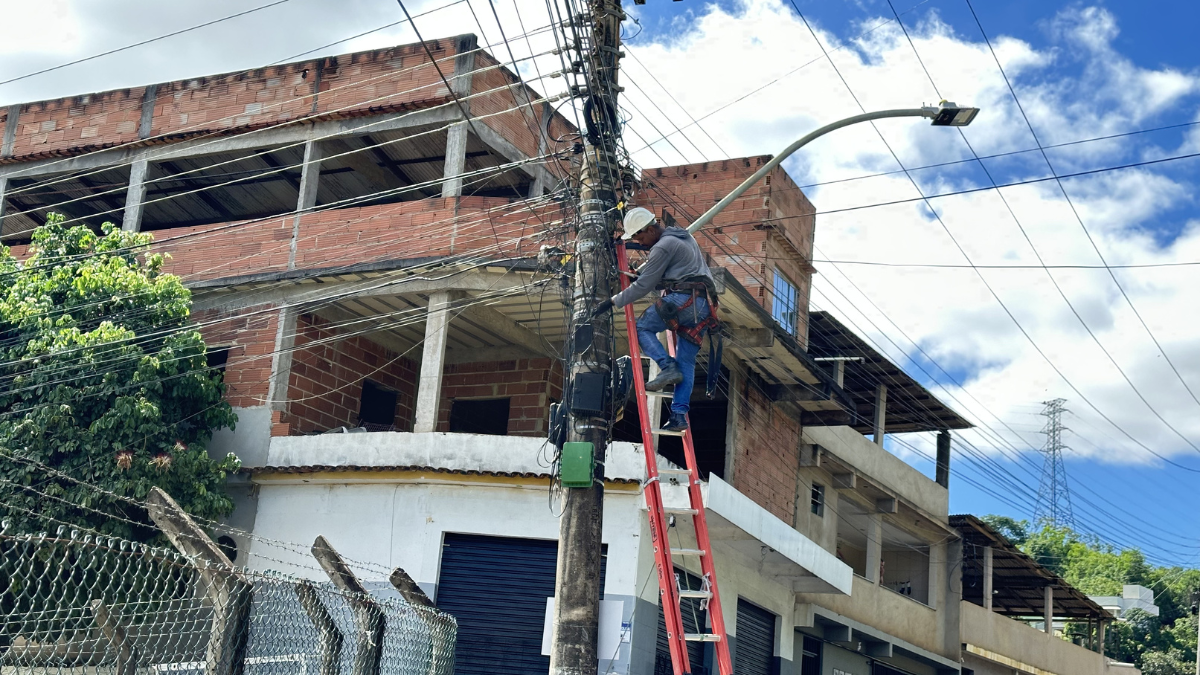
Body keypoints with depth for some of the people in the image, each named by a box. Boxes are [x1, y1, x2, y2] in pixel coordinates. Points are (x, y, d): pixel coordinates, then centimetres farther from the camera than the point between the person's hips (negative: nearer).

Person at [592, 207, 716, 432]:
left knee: (642, 327, 0)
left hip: (684, 299, -9)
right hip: (703, 307, 10)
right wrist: (641, 270, 24)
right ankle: (680, 414, -3)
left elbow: (644, 286, -6)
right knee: (686, 361, 5)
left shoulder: (663, 247, -5)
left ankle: (668, 368, -15)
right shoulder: (683, 236, 26)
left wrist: (613, 301, -1)